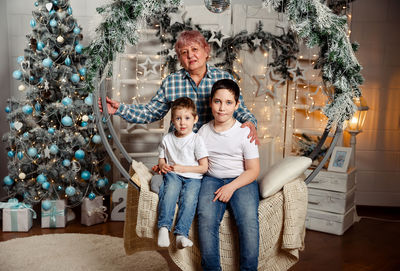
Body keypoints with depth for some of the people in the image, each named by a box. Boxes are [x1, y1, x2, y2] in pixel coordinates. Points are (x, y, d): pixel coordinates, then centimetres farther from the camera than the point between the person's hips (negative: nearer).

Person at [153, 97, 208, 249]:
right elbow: (161, 158, 23)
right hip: (172, 175, 2)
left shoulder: (197, 140, -1)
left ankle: (181, 233, -33)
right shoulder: (167, 139, 11)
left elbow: (204, 167, -2)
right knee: (171, 188, -32)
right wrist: (162, 165, -2)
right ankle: (163, 228, -37)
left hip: (192, 177, -2)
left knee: (189, 197, -31)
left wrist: (182, 168, -9)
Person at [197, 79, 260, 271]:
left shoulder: (245, 132, -1)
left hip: (241, 181, -1)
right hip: (212, 179, 2)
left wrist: (231, 187, -16)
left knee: (248, 218, -29)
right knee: (206, 216, -28)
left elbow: (253, 170, -1)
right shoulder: (203, 131, 8)